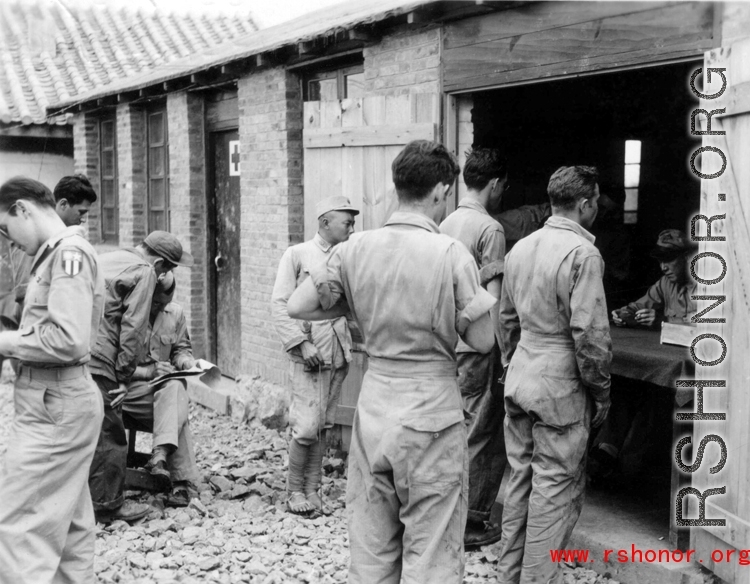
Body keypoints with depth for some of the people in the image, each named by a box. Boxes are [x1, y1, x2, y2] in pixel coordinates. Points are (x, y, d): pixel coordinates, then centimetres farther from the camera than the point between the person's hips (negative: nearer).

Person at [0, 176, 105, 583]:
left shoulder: (68, 253, -14)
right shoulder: (58, 253, 16)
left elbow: (68, 340, -24)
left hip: (54, 407, -10)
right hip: (56, 401, 10)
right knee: (68, 526, 15)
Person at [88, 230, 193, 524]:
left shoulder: (107, 258, 20)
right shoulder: (144, 272, -6)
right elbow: (133, 328, -11)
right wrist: (124, 376, -7)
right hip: (96, 360, -9)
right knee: (109, 436, 3)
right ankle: (108, 505, 12)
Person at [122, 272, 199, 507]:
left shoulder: (175, 313, 7)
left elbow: (182, 348, 20)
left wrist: (184, 360, -4)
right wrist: (149, 371, -21)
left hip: (167, 387, 4)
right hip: (131, 390, -4)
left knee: (175, 387, -33)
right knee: (177, 410, -30)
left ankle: (161, 455, -44)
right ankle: (181, 480, -30)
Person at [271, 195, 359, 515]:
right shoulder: (297, 254, -1)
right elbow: (280, 303, -5)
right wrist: (301, 343, -13)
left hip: (339, 355, 5)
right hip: (309, 355, -5)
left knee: (323, 425, 10)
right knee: (307, 426, -8)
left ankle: (312, 489, 21)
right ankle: (295, 490, 10)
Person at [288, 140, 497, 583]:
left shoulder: (355, 248, -2)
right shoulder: (452, 253, -13)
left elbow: (297, 307, 2)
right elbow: (483, 342, -8)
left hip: (374, 405, 4)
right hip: (431, 409, -4)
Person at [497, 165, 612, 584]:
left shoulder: (521, 248, 9)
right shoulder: (583, 253, -15)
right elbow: (590, 333, -18)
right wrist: (602, 391, -7)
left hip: (519, 381, 8)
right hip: (561, 389, -8)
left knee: (521, 480, 16)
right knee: (556, 490, 2)